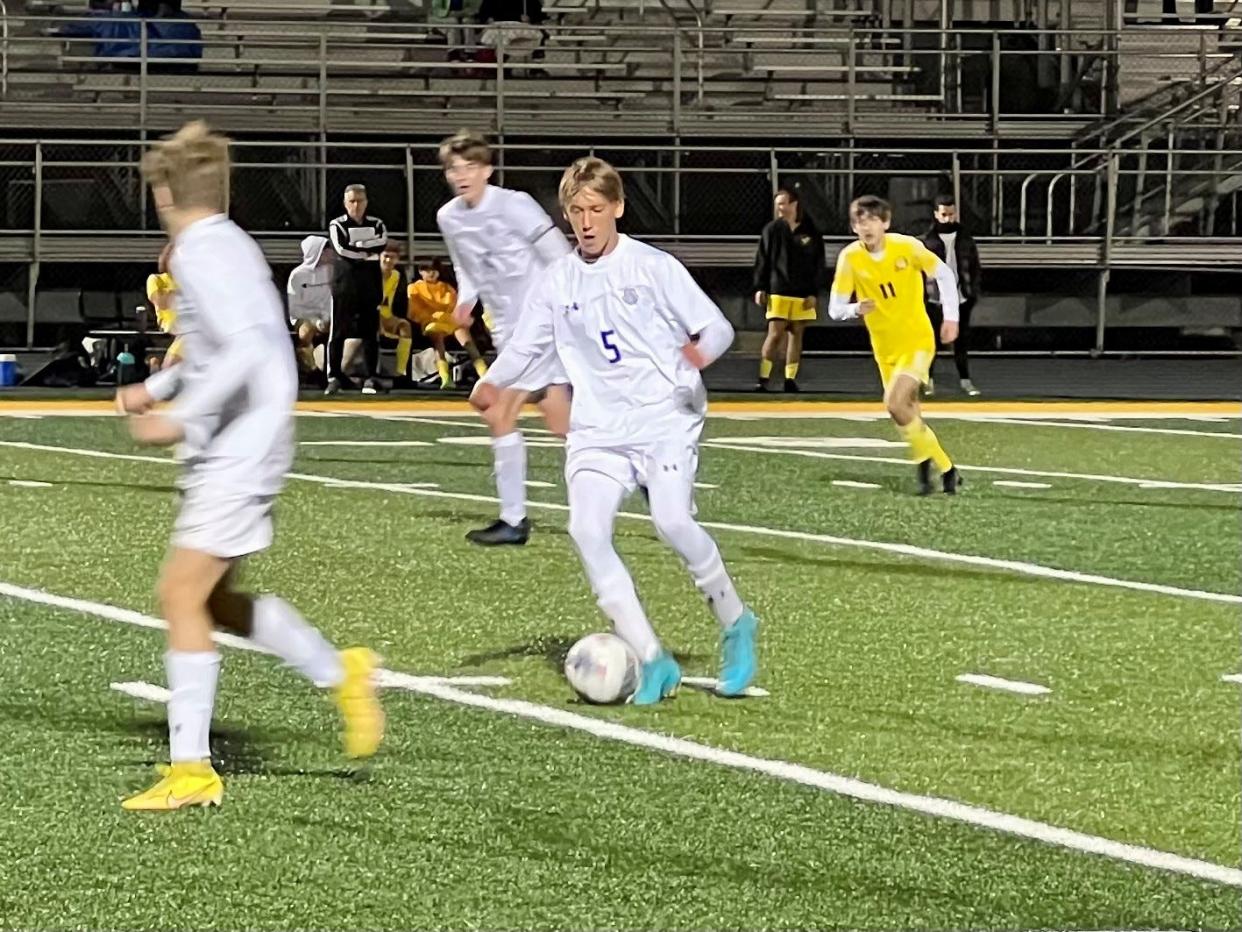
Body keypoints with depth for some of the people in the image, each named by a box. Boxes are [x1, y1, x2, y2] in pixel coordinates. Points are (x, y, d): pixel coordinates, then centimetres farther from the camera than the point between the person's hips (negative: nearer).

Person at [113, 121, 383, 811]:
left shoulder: (203, 254, -16)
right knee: (213, 599, 17)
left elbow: (245, 349, -27)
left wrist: (183, 419, -23)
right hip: (239, 450, 10)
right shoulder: (228, 244, 15)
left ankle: (192, 771, -10)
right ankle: (341, 673, 21)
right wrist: (156, 389, 22)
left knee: (182, 595, -10)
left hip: (236, 452, -10)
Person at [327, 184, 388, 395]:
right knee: (338, 332, -4)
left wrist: (356, 246, -11)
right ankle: (334, 376, 0)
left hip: (370, 285, 3)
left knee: (370, 332, 3)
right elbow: (342, 249, -15)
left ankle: (371, 378, 7)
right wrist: (368, 252, -9)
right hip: (345, 283, -3)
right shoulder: (337, 225, 2)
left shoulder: (376, 225, 11)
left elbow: (382, 243, -9)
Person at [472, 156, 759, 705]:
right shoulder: (557, 281, 11)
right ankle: (652, 661, -14)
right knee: (587, 528, -19)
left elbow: (717, 326, 0)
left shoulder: (653, 267, 1)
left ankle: (735, 624, 0)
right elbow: (527, 344, 14)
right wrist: (493, 383, -7)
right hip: (597, 429, 4)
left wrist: (705, 349, -24)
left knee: (671, 521, -26)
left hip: (665, 418, -4)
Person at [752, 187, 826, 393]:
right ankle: (763, 379, -7)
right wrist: (760, 288, -2)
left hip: (803, 294, 2)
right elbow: (762, 260, 3)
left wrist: (814, 293, 0)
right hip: (778, 292, -2)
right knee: (775, 335, -8)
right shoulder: (772, 229, 1)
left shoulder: (811, 232, 2)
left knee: (796, 335, 6)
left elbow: (819, 266, 5)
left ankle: (790, 379, 11)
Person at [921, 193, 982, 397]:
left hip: (960, 299, 3)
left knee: (961, 342, 8)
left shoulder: (966, 240, 7)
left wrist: (973, 292, 3)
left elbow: (975, 268, 11)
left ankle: (966, 381, 13)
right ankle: (928, 380, 9)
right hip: (935, 300, -3)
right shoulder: (927, 241, -3)